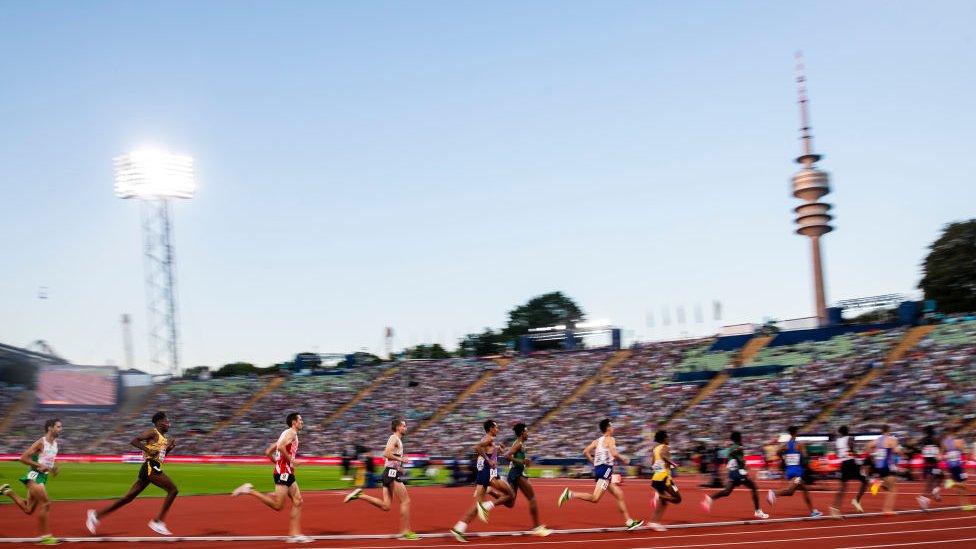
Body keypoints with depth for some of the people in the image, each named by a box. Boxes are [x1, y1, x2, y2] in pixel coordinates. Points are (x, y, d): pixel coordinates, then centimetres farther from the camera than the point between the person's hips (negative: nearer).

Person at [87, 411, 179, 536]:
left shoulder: (162, 437, 21)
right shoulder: (153, 433, -6)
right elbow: (134, 441, -16)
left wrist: (170, 448, 13)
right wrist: (148, 450, -20)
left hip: (153, 469, 9)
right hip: (150, 468, -9)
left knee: (129, 497, 9)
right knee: (173, 490, -10)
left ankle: (97, 515, 12)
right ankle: (158, 521, -9)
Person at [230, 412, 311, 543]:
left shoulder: (286, 434, 21)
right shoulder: (291, 433, -6)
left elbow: (268, 452, 21)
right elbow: (281, 447, -25)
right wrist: (291, 460, -17)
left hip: (287, 473, 10)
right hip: (284, 473, -10)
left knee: (298, 502, 6)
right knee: (278, 506, -10)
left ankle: (295, 534, 3)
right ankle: (249, 491, -8)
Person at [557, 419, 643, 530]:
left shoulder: (598, 441, 18)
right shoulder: (610, 439, -4)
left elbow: (585, 451, 11)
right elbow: (614, 454, -19)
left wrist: (594, 462, 18)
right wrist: (624, 460, -2)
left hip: (598, 469, 10)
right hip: (605, 469, -10)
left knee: (619, 495, 14)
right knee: (595, 498, -17)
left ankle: (629, 522, 15)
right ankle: (570, 494, -24)